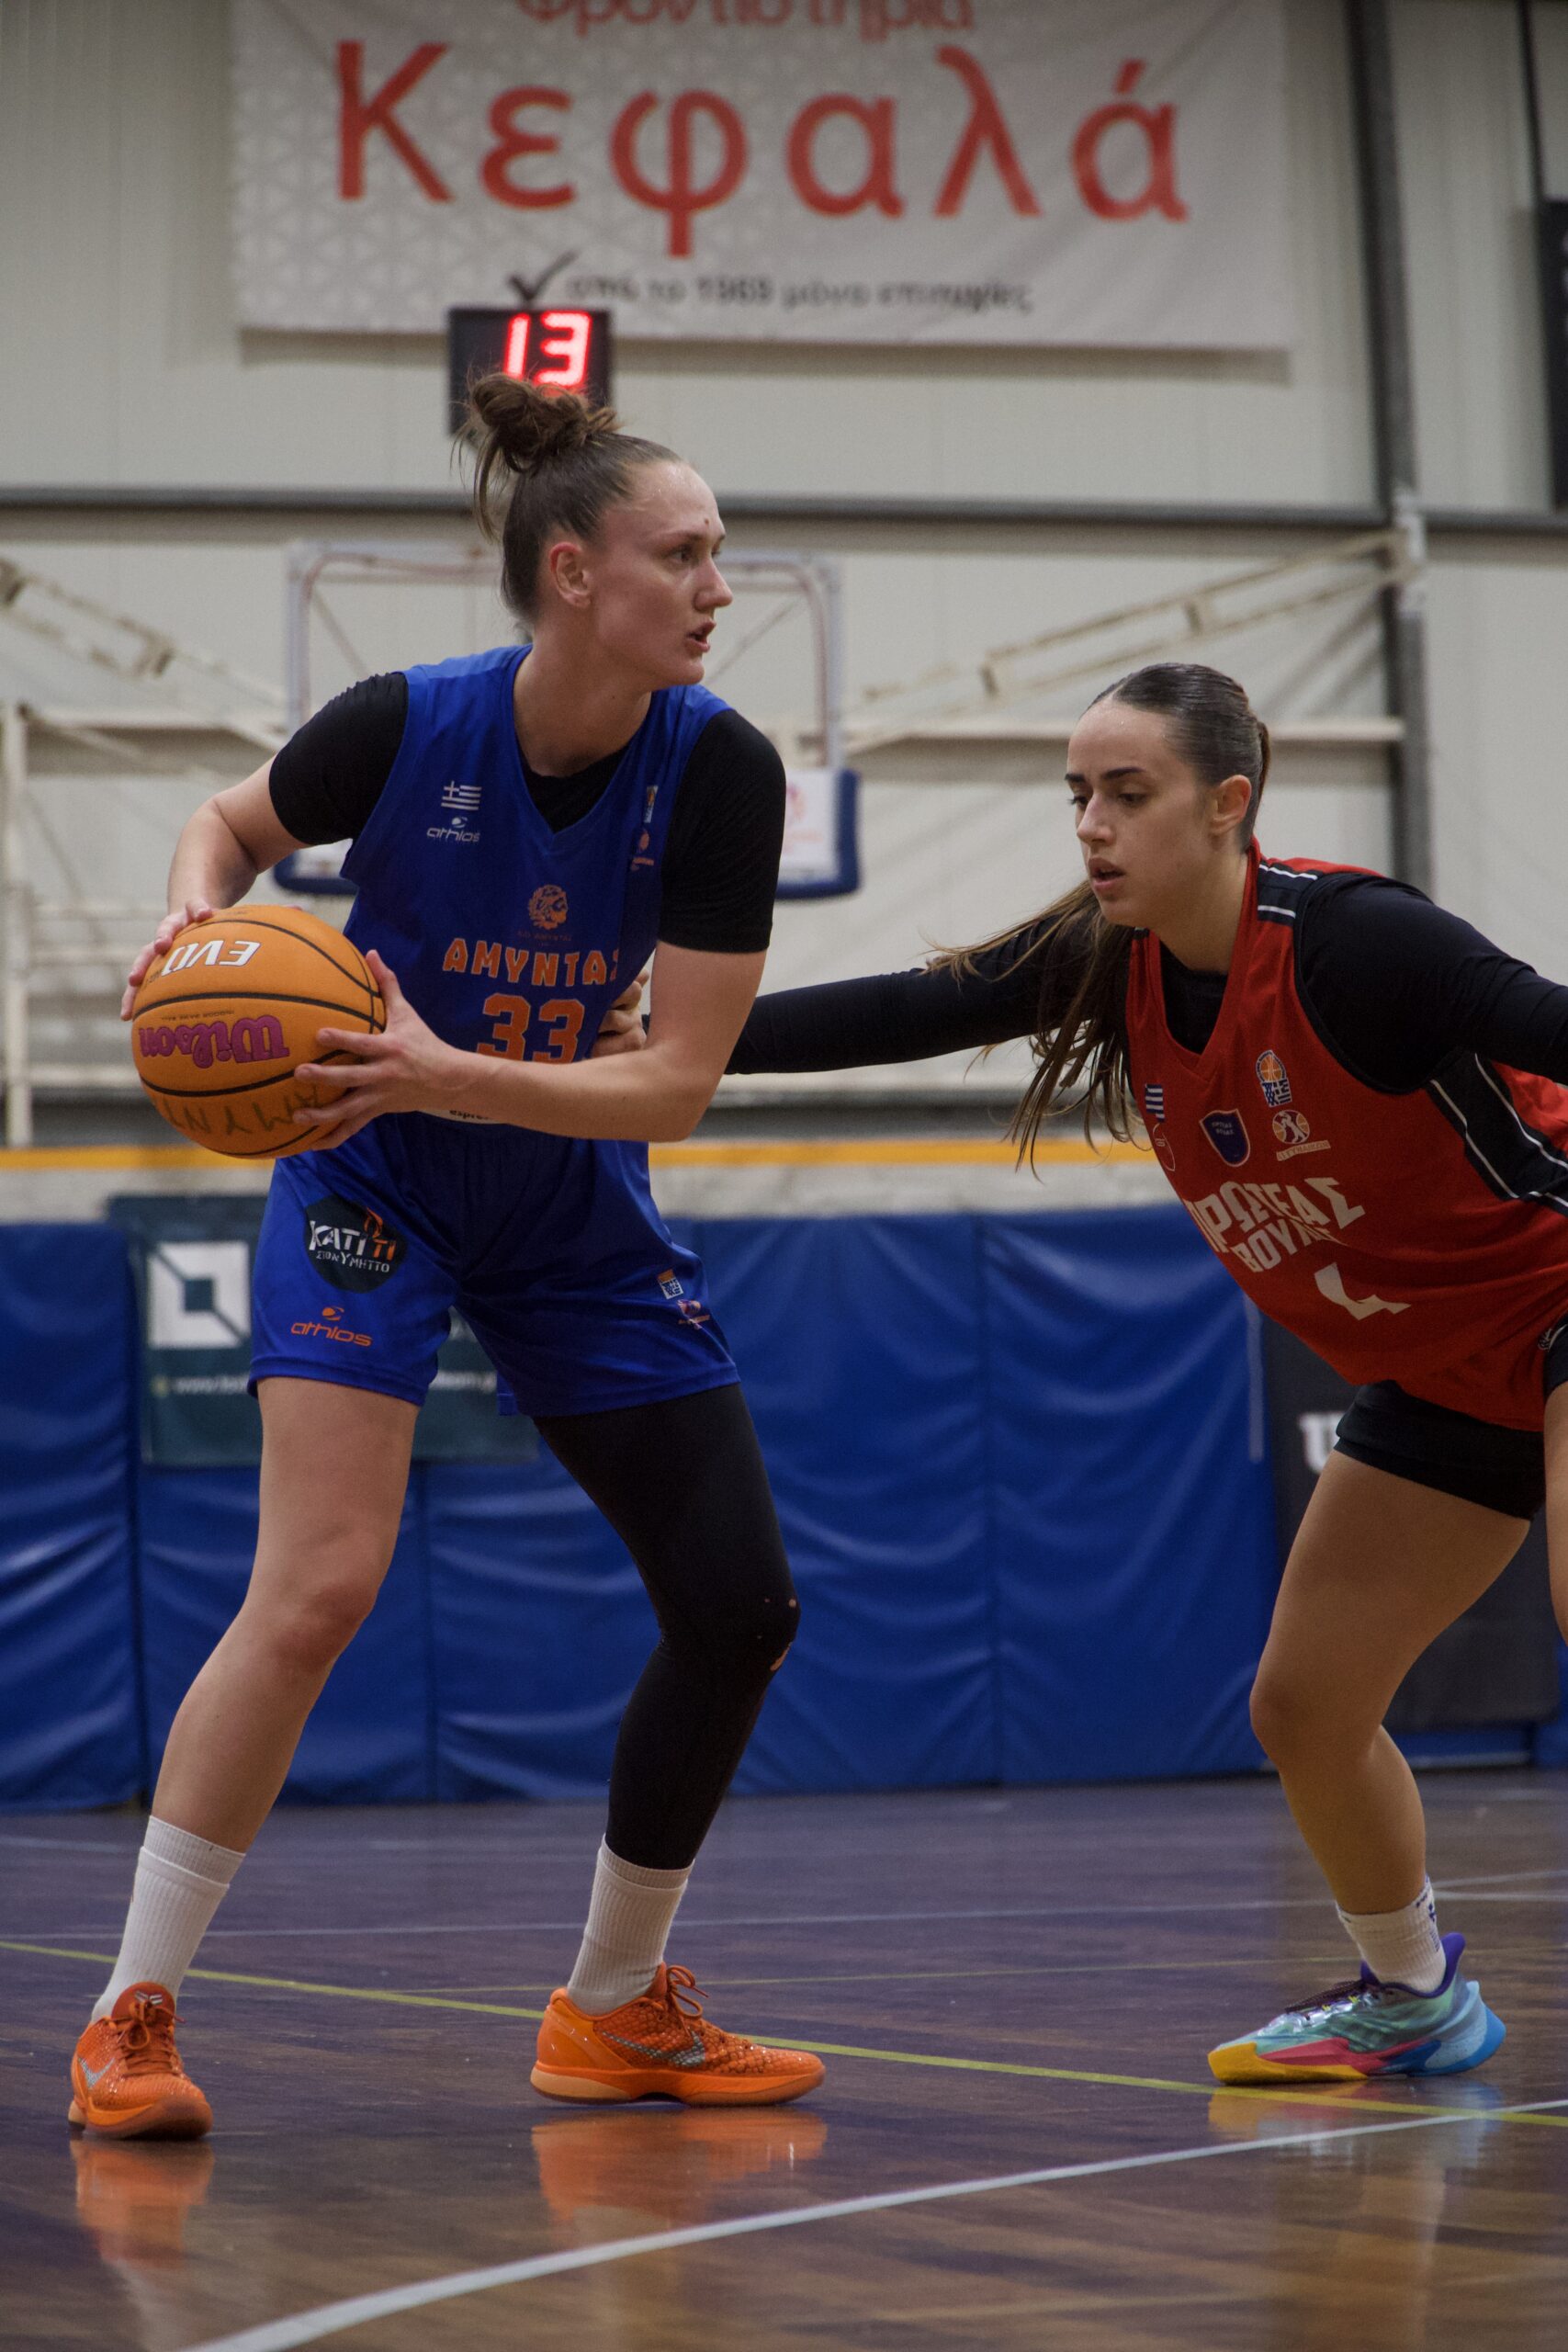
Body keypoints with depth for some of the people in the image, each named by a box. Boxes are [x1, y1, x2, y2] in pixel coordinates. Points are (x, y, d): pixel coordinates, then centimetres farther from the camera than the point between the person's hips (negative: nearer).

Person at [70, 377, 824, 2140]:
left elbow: (676, 1082, -20)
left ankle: (615, 2010, 17)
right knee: (319, 1586, -21)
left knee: (740, 1607, -2)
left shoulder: (718, 772, -18)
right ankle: (129, 2018, -10)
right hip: (370, 1189, -3)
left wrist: (448, 1075, -33)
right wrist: (194, 917, -21)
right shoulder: (407, 728, -21)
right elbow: (231, 823, 2)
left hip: (573, 1199, 4)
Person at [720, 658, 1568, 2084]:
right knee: (1303, 1709, 11)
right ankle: (1415, 2002, 33)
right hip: (1440, 1374, 8)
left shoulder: (1351, 941, -27)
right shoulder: (1111, 961, -6)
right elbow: (899, 1017, -5)